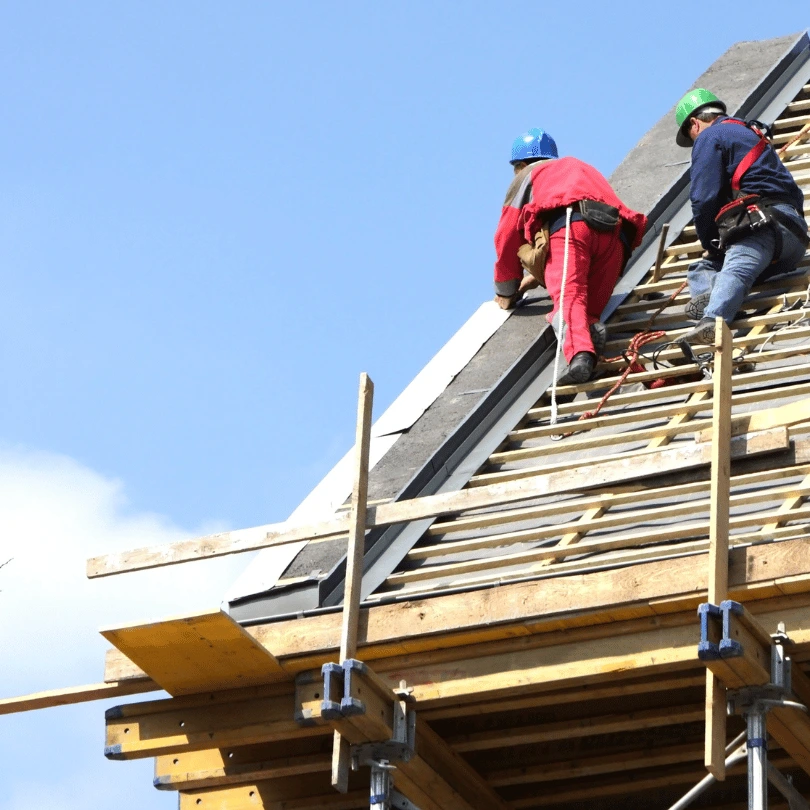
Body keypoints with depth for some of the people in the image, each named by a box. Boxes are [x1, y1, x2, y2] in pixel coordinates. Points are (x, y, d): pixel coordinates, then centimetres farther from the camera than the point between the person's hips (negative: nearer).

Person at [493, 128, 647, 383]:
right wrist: (538, 276, 61)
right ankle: (589, 327, -27)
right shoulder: (583, 169, 47)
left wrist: (506, 292, 33)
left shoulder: (528, 175, 29)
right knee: (590, 304, 10)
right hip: (614, 233, 5)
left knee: (568, 297, -23)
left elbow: (507, 235, 23)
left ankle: (580, 355, -52)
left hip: (567, 226, -5)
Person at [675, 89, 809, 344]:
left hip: (762, 226, -9)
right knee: (699, 268, 12)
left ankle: (713, 319, -63)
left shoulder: (709, 138, 7)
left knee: (733, 272, -33)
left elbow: (704, 198, -5)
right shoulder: (751, 134, 36)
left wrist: (710, 244, 10)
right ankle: (710, 299, -24)